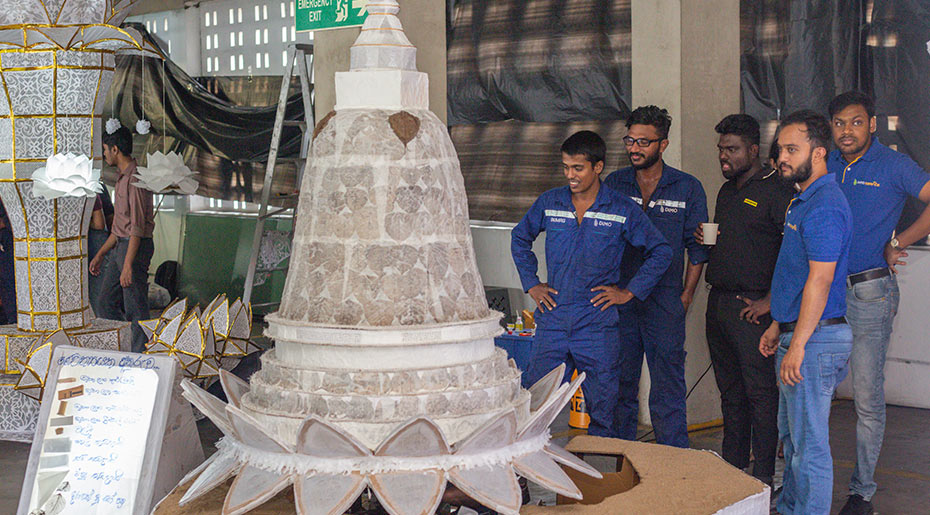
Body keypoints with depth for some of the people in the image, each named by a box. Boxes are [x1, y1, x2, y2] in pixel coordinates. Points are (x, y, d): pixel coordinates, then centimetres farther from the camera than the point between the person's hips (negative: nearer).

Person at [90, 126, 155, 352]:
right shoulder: (123, 178, 17)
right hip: (122, 245, 10)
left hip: (137, 247, -10)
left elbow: (137, 225, -21)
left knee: (135, 308, -6)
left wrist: (128, 265, -25)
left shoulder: (136, 178, -15)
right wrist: (100, 254, 23)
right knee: (106, 301, 13)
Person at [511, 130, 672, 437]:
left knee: (602, 409, 5)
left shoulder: (622, 211, -1)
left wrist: (629, 291, 1)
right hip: (552, 322, 2)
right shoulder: (549, 203, 5)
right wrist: (531, 284, 12)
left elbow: (660, 251, 7)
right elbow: (520, 238, 22)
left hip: (598, 324, -1)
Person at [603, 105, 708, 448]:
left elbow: (697, 248, 5)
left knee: (668, 388, -2)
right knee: (620, 384, 8)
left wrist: (686, 296, -2)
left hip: (665, 301, -2)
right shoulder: (614, 184, 8)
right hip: (618, 299, 2)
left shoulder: (688, 188, 3)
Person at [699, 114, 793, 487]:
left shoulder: (775, 192, -10)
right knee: (730, 390, 14)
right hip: (718, 302, 8)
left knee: (761, 392, -4)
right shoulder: (727, 192, 17)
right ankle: (732, 467, 23)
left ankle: (763, 477, 1)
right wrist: (705, 239, 7)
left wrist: (770, 300, -17)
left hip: (752, 308, -8)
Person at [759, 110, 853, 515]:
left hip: (815, 338, -11)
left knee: (809, 444, -4)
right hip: (797, 333, 11)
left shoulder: (824, 205, -18)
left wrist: (797, 345, -23)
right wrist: (777, 326, 23)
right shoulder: (804, 200, 16)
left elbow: (820, 281, -23)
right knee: (791, 434, 20)